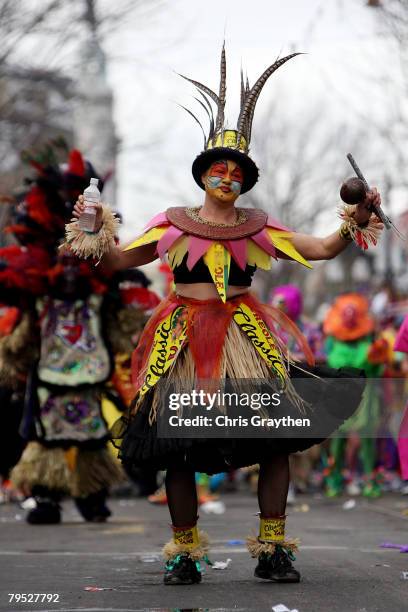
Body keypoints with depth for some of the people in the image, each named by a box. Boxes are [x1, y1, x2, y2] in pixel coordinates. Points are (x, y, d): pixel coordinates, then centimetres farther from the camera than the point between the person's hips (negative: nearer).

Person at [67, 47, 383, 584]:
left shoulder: (258, 229, 9)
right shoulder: (173, 226, 7)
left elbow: (320, 249, 8)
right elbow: (118, 260, 9)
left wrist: (352, 227, -8)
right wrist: (98, 236, -8)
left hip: (244, 336, 1)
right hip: (185, 339, 0)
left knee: (277, 440, -9)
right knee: (178, 450, -1)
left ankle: (272, 550, 2)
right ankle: (184, 554, 13)